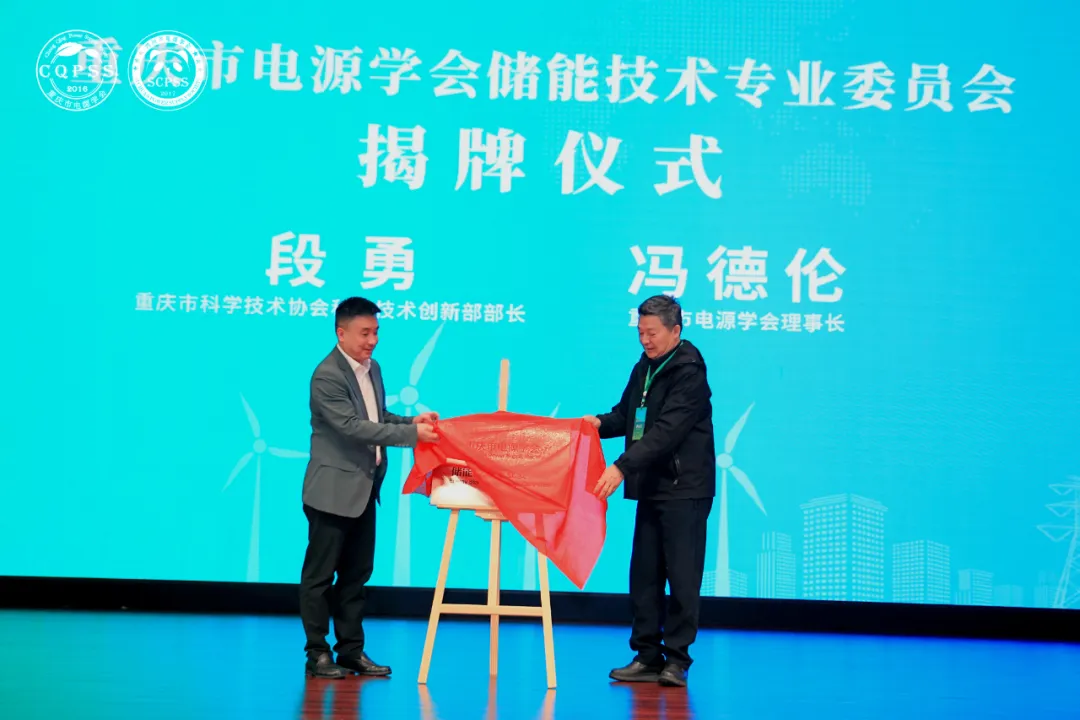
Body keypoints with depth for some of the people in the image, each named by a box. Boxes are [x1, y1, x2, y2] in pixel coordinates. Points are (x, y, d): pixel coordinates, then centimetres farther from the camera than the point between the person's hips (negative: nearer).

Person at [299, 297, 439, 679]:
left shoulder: (372, 368, 9)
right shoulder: (327, 376, -18)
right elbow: (352, 426, -25)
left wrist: (411, 421, -3)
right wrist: (411, 434, -27)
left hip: (364, 489, 9)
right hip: (333, 490, -9)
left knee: (357, 573, 13)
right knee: (320, 574, 2)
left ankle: (351, 650, 22)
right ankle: (317, 654, 10)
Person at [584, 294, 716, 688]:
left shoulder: (689, 372, -14)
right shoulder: (644, 367, 11)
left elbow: (666, 431, -23)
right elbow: (627, 415, 20)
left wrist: (622, 468, -29)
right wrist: (601, 422, -3)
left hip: (685, 488, -8)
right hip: (651, 486, 8)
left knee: (682, 574, -3)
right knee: (644, 574, 8)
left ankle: (677, 657, 5)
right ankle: (647, 655, 15)